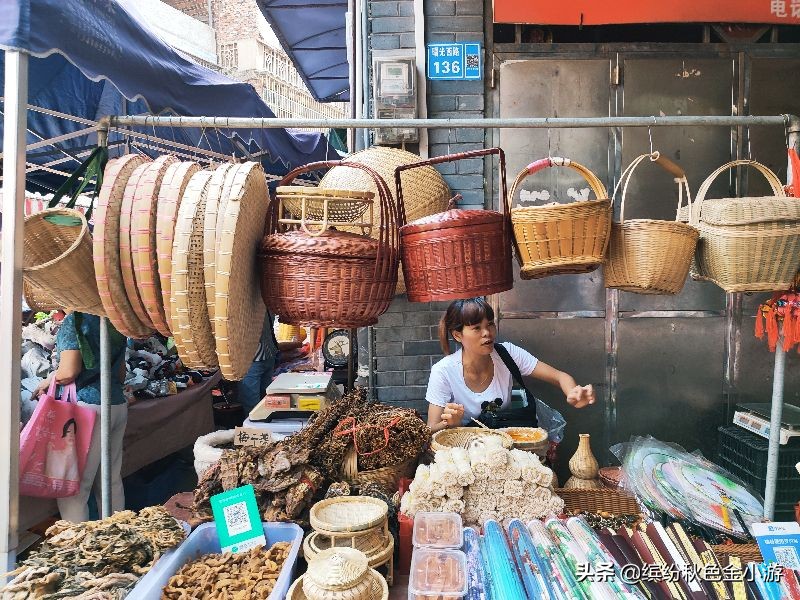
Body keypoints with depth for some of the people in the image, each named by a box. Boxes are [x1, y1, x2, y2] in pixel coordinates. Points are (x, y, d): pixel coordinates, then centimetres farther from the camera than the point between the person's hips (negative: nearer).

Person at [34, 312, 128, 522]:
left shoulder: (74, 320, -8)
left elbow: (68, 372, -14)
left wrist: (45, 383, 3)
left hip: (89, 405, -8)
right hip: (118, 404, 8)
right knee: (112, 480, 14)